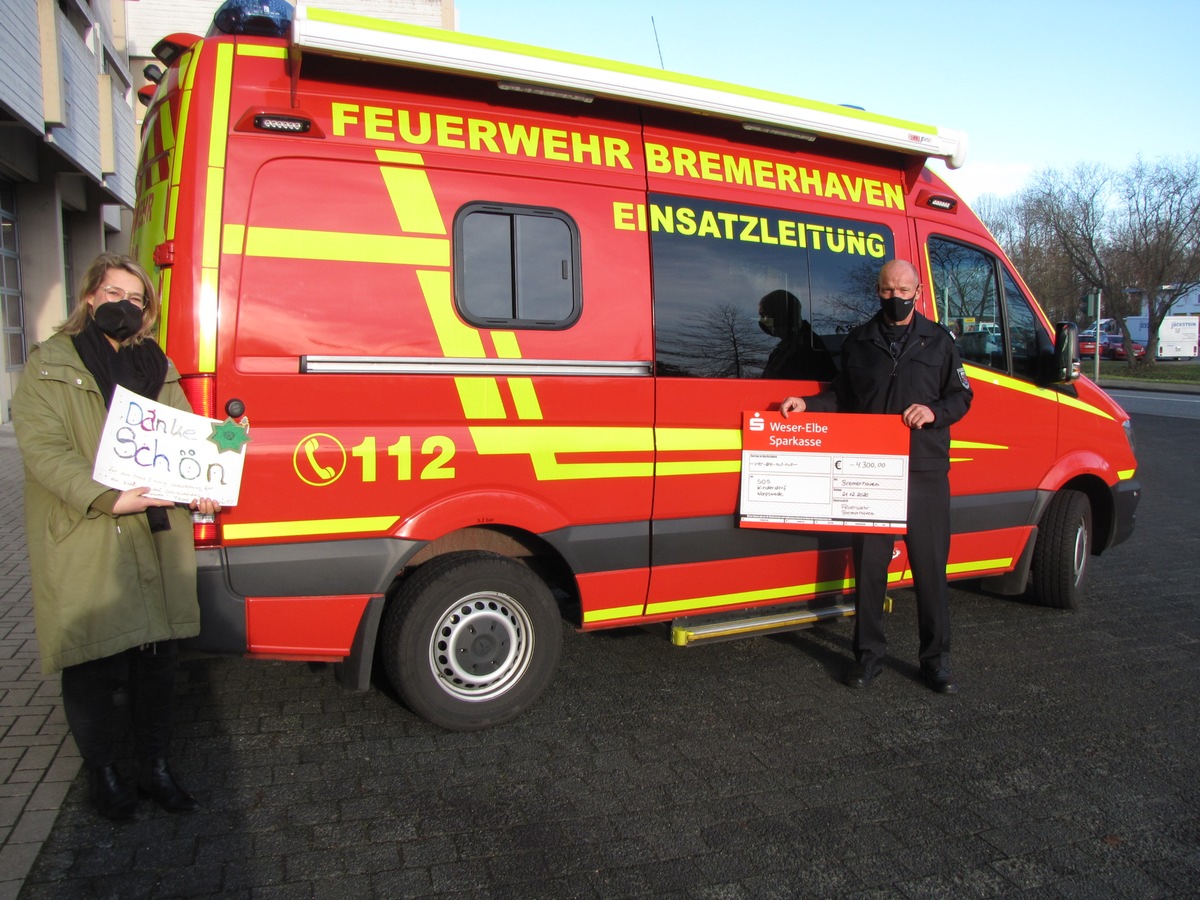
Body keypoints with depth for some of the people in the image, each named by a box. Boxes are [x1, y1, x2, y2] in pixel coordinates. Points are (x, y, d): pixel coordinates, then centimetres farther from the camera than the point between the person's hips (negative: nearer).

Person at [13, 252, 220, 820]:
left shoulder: (158, 368, 14)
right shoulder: (49, 367, 0)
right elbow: (43, 449, -11)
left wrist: (199, 488, -8)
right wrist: (109, 498, -23)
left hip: (158, 543, 4)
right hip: (82, 547, -4)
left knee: (157, 660, 11)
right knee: (91, 670, 6)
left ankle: (156, 768, 27)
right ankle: (102, 773, 26)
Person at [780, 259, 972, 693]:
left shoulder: (938, 341, 9)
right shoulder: (858, 341, 12)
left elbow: (961, 397, 11)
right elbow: (841, 397, 18)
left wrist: (933, 411, -9)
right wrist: (807, 404, 1)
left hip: (926, 471, -1)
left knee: (931, 567, 4)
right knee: (869, 564, 4)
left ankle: (936, 659, 17)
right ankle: (868, 654, 17)